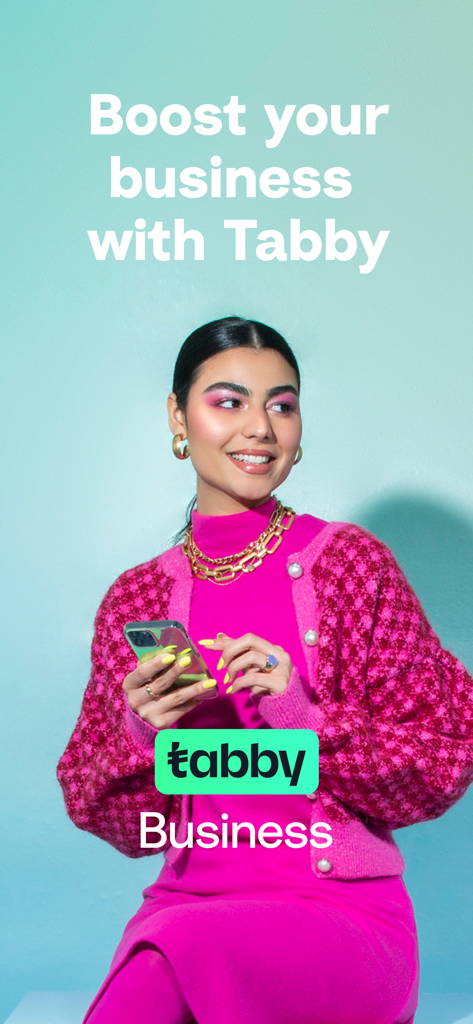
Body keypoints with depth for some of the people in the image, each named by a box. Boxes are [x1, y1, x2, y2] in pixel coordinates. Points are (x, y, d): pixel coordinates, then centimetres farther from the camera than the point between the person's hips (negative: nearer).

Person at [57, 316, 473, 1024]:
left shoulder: (350, 561, 0)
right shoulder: (136, 598, 7)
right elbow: (101, 812, 8)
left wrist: (304, 720, -18)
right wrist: (143, 740, -13)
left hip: (345, 911, -2)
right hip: (184, 905, 2)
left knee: (189, 946, -31)